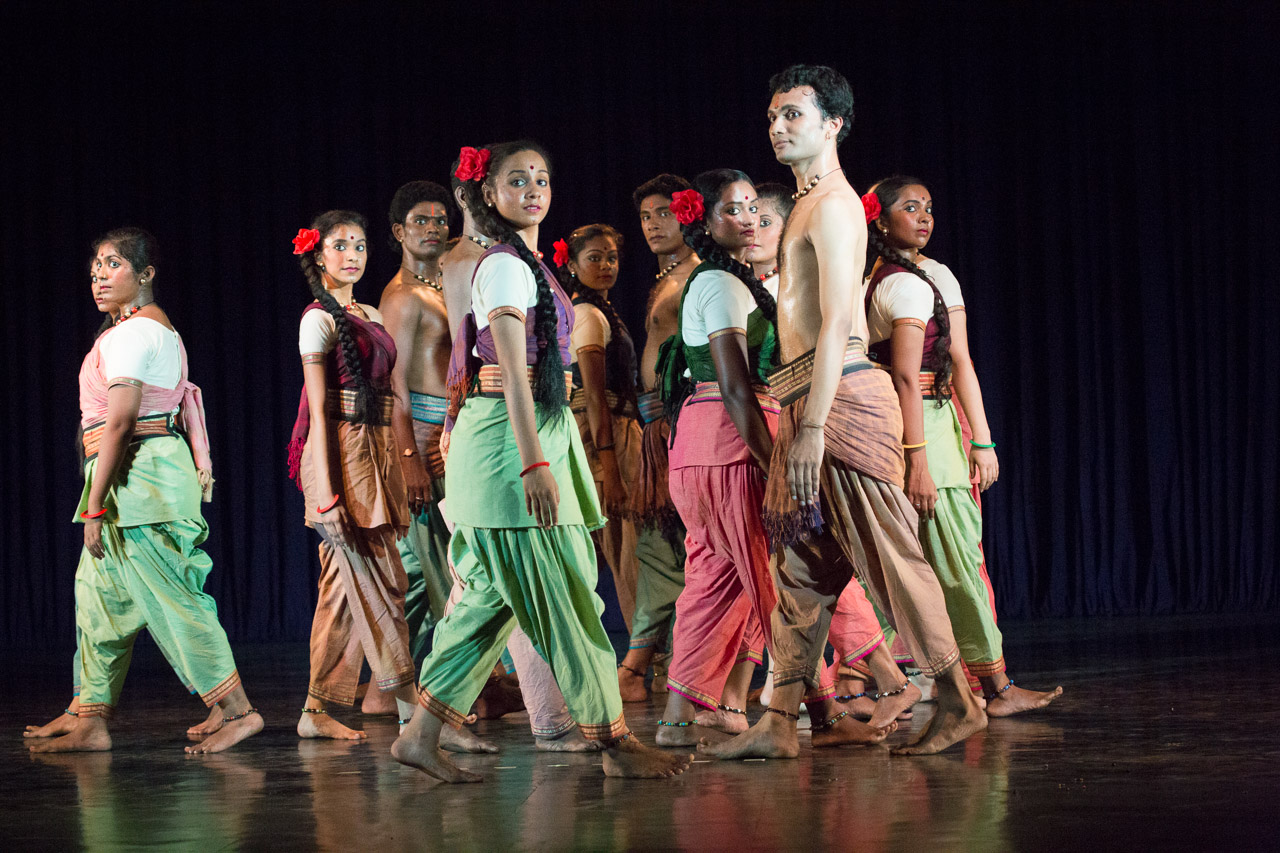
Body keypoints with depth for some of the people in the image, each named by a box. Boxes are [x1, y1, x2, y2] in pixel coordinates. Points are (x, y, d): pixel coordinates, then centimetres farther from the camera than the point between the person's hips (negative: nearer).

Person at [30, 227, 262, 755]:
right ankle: (90, 725, 13)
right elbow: (186, 403, 19)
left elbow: (118, 421, -17)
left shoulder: (130, 332, -12)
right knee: (101, 596, 11)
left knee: (170, 598, -9)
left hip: (136, 473, -10)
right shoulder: (161, 328, 19)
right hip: (161, 467, 10)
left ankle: (237, 710, -6)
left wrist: (94, 505, -17)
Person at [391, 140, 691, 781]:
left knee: (494, 595, 8)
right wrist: (534, 463, -24)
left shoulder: (525, 264, 19)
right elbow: (513, 371, -18)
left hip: (536, 430, 10)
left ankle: (422, 733, 11)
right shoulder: (505, 266, -11)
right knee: (563, 592, -5)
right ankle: (612, 740, -1)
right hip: (514, 436, -10)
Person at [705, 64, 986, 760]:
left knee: (888, 554, -6)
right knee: (799, 567, 7)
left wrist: (813, 427, -24)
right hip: (807, 403, 10)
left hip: (842, 397, -10)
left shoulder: (834, 203, -9)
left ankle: (956, 703, 1)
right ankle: (779, 723, 8)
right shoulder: (807, 204, 21)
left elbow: (837, 321, -18)